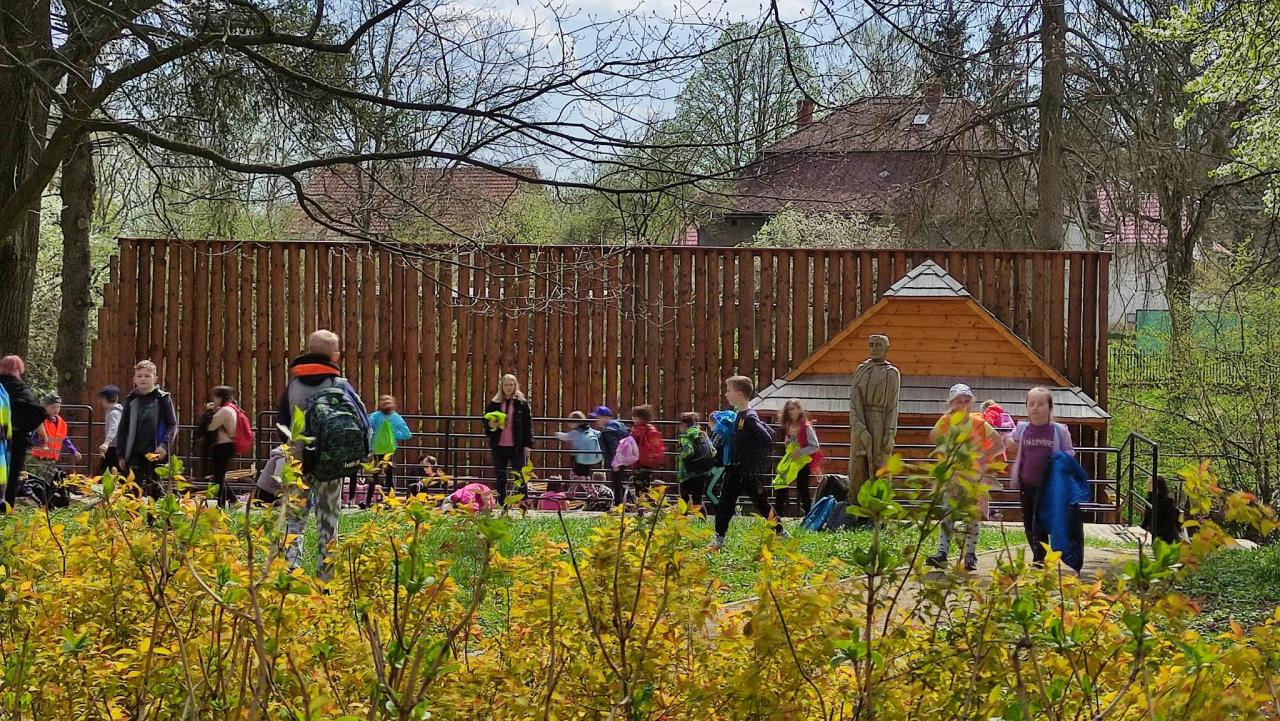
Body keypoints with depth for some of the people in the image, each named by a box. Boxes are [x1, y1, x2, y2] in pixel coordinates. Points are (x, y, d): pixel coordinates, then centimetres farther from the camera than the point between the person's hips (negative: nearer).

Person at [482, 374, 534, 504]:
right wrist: (490, 425, -8)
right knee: (500, 479, 8)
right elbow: (486, 421, 16)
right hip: (499, 446, 3)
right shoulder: (494, 404, 7)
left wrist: (528, 444, -5)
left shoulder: (522, 403, 2)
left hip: (516, 447, -3)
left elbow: (528, 424, 2)